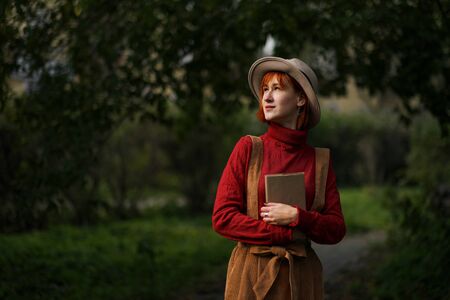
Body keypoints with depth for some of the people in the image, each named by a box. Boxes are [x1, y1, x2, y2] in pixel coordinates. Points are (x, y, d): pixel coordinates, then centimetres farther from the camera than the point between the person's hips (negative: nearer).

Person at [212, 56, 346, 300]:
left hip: (301, 277, 2)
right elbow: (222, 218, -6)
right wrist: (286, 234, -10)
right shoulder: (248, 148, -1)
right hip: (251, 272, -2)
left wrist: (296, 217, -15)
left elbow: (336, 229, 3)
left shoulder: (320, 161, 4)